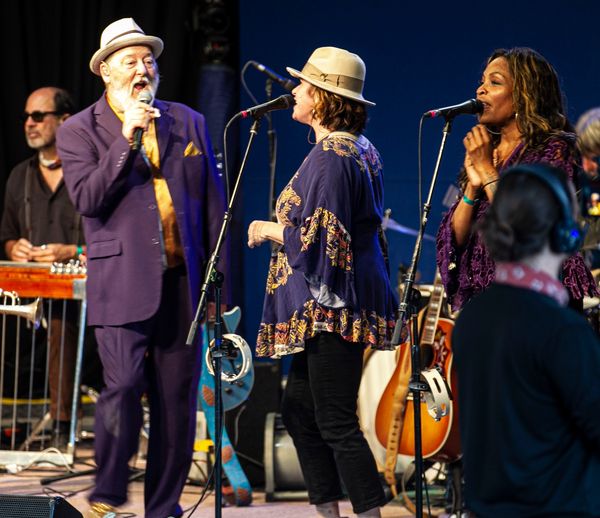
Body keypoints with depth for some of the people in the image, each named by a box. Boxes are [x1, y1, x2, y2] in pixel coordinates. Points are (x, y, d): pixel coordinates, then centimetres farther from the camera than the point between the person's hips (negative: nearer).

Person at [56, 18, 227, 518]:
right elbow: (87, 199, -11)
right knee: (123, 388, -15)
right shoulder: (79, 131, 4)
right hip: (123, 284, -3)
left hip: (182, 284, 4)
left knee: (178, 399, 5)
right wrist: (128, 137, -14)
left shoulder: (189, 124, 13)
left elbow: (213, 205, 14)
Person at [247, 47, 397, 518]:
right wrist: (285, 225, 20)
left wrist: (270, 231, -6)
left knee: (336, 422, -8)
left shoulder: (330, 156, -17)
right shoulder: (358, 148, 14)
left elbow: (319, 237, -21)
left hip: (332, 307, -11)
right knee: (299, 409, 16)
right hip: (332, 304, 11)